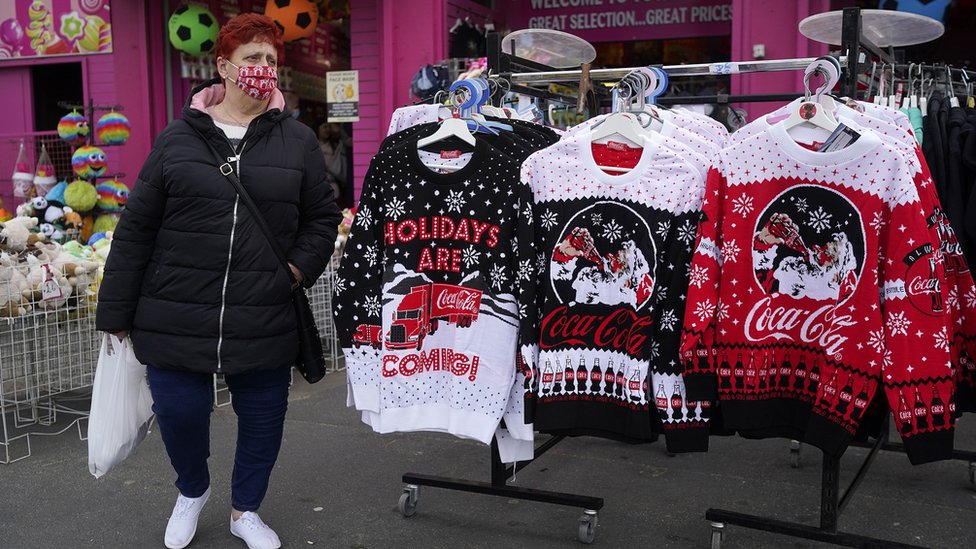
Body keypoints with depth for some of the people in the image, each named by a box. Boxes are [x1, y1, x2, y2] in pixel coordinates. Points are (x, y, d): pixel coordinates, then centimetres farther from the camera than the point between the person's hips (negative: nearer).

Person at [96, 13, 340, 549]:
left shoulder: (298, 141, 2)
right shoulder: (178, 138, 1)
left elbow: (323, 217, 11)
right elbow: (136, 230, 3)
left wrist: (299, 268, -6)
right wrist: (117, 312, 3)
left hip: (265, 321, 1)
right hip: (175, 318, 0)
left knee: (263, 416, 10)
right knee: (179, 411, 5)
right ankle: (192, 490, 39)